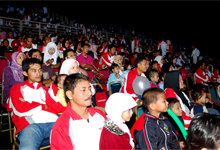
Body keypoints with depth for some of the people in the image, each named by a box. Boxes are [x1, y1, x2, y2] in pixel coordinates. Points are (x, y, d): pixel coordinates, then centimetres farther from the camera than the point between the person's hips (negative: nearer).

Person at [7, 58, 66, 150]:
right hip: (30, 124, -2)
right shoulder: (17, 89, 21)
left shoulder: (46, 89, 27)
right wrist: (44, 106, 10)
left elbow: (62, 108, 9)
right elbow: (20, 110, 1)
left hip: (53, 122, 2)